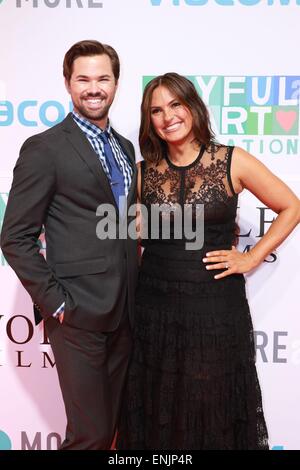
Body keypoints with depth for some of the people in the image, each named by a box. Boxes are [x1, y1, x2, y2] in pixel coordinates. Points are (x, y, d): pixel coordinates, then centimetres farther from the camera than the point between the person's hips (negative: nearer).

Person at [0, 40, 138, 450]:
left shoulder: (124, 147, 13)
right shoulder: (45, 149, -9)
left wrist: (133, 290, 10)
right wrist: (55, 301, -13)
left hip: (124, 311, 7)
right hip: (78, 314, -6)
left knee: (113, 426, 17)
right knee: (90, 433, 3)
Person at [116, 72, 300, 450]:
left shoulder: (232, 162, -3)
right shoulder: (145, 171, 4)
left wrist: (252, 258, -3)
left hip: (216, 307, -2)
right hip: (155, 307, 2)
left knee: (213, 410, 12)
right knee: (159, 411, 15)